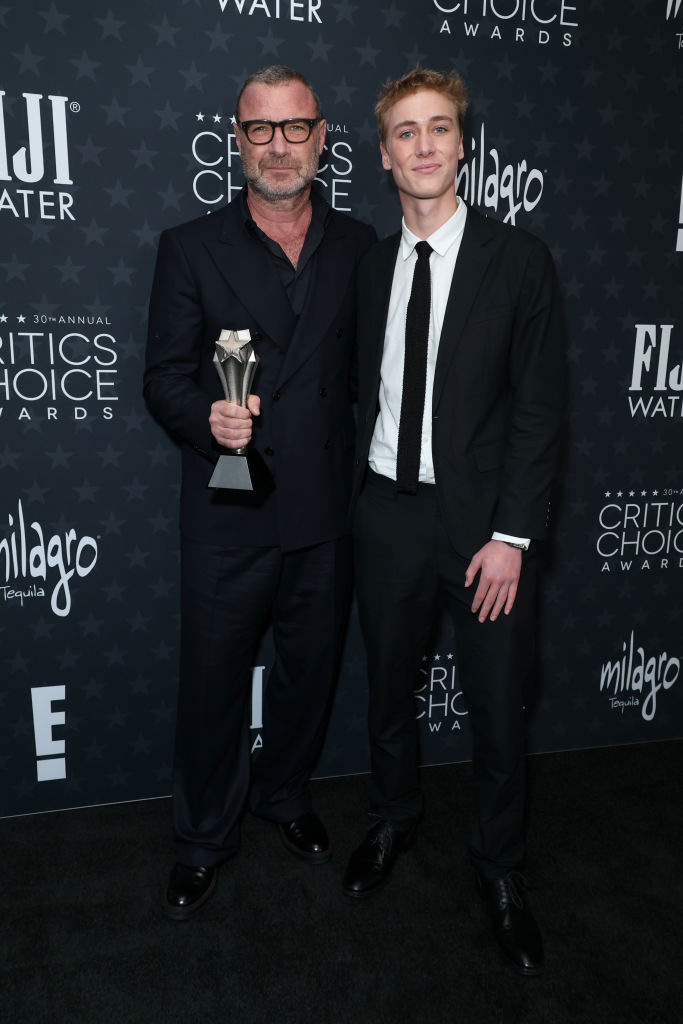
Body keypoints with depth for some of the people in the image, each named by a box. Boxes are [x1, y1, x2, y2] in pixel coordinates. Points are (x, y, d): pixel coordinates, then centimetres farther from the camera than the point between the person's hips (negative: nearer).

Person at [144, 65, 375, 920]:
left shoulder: (359, 247, 7)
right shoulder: (190, 248, 1)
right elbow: (164, 376, -3)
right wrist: (208, 419, -24)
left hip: (327, 511, 2)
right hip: (227, 516, -2)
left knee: (310, 667, 18)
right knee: (212, 679, 10)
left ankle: (285, 794, 45)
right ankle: (205, 838, 34)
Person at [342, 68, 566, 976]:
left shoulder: (519, 260, -5)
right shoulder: (372, 266, 7)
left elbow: (539, 408, -9)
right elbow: (367, 393, 9)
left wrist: (510, 535, -14)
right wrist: (363, 495, 3)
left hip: (484, 521, -3)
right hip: (387, 510, 4)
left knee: (498, 708, 8)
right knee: (388, 688, 18)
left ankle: (500, 867, 34)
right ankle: (393, 820, 44)